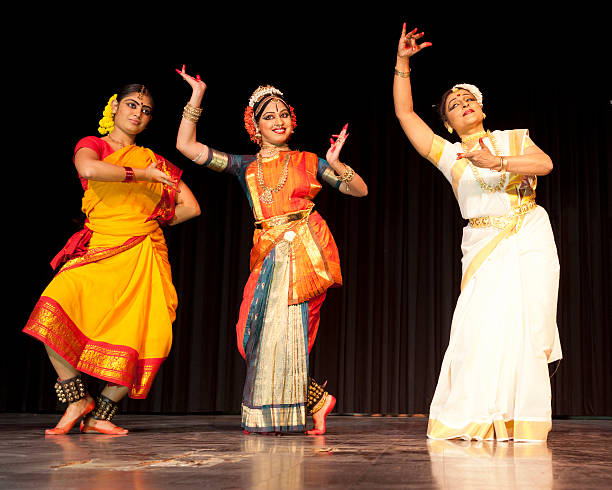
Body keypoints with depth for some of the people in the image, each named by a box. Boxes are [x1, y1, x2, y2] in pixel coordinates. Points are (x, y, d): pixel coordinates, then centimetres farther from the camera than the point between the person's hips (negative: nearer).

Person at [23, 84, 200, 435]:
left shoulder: (156, 161, 20)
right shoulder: (93, 145, 11)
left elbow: (191, 207, 17)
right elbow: (88, 170, -16)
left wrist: (148, 222, 14)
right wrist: (140, 175, -11)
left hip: (144, 258, 2)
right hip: (98, 252, -2)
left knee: (143, 341, -12)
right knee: (52, 315, -24)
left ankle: (100, 415, 7)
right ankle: (79, 400, -4)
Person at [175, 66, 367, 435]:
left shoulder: (308, 162, 13)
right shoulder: (246, 167, 15)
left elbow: (360, 190, 14)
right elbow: (187, 146, 8)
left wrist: (336, 165, -4)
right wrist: (196, 97, 5)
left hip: (305, 248, -3)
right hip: (270, 255, 3)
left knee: (283, 328, -9)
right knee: (261, 331, -3)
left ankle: (276, 415, 8)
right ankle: (317, 400, 14)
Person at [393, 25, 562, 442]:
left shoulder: (514, 139, 13)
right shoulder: (448, 154, 11)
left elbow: (546, 163, -6)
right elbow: (405, 113, 8)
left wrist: (497, 162, -19)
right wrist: (402, 62, 4)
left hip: (530, 239, 0)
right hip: (484, 246, 0)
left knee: (525, 325, -6)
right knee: (481, 325, -12)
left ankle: (522, 421, 0)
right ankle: (479, 419, -1)